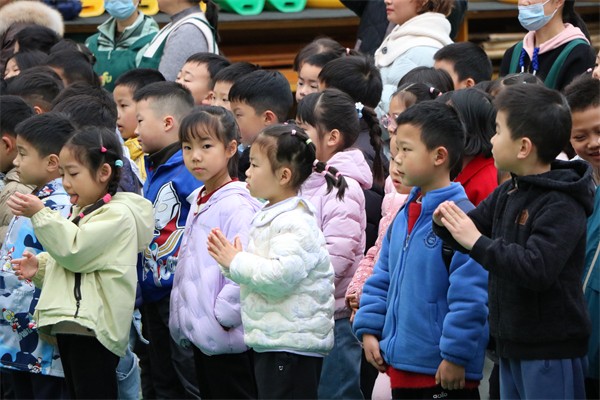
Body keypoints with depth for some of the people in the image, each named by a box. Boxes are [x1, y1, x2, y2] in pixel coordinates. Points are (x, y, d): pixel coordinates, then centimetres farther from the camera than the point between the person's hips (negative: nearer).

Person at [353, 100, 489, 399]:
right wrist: (369, 330, 10)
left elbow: (470, 296, -20)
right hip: (401, 366, 9)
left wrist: (456, 355, -19)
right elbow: (382, 279, 19)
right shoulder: (404, 216, 12)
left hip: (445, 373, -9)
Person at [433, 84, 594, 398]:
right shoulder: (507, 194, 8)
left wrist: (477, 242, -27)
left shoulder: (562, 205, -19)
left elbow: (538, 269, -30)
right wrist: (446, 223, -8)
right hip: (513, 346, 9)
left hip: (550, 351, -9)